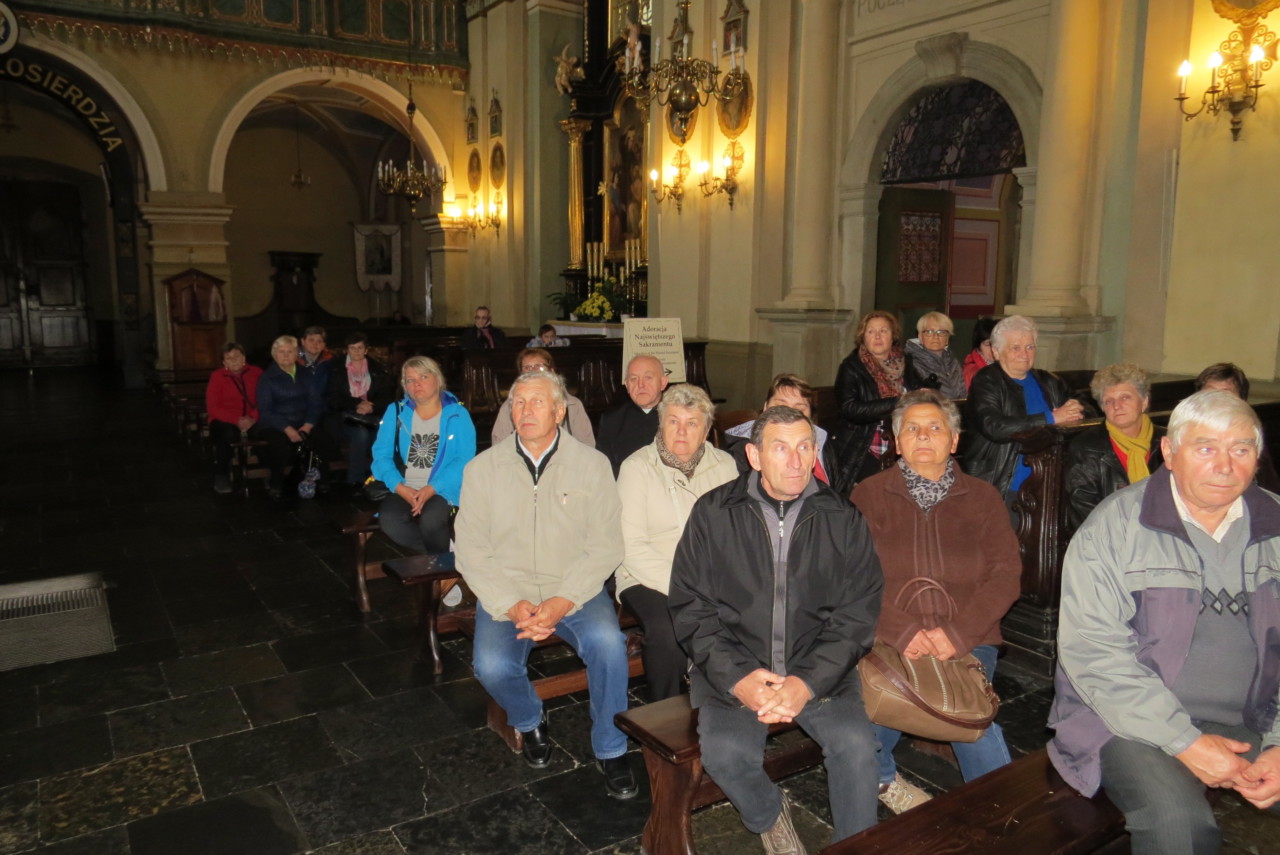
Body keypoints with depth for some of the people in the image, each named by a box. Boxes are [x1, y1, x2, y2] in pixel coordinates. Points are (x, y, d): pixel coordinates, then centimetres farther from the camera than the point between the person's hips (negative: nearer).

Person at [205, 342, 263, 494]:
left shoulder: (256, 373, 7)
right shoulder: (217, 376, 5)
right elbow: (212, 407, -1)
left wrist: (253, 418, -18)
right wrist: (237, 420, -15)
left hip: (252, 421, 1)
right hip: (225, 421, -1)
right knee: (227, 434, -36)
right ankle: (221, 477, -16)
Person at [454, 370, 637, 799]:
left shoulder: (592, 464, -1)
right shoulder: (483, 468, 2)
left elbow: (604, 547, -5)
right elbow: (471, 550, -1)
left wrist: (563, 602, -18)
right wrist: (510, 604, -15)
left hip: (574, 590, -1)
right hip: (506, 592, 1)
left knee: (608, 643, -29)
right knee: (492, 667, -25)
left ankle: (611, 749, -3)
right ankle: (529, 721, 12)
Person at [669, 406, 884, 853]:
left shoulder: (842, 519, 2)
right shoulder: (713, 514, 0)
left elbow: (857, 614, 0)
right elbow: (690, 607, -1)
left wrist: (809, 682, -14)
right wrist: (736, 677, -13)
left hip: (819, 670, 1)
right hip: (733, 669, 0)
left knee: (856, 744, -24)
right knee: (725, 752, -24)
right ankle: (770, 817, 10)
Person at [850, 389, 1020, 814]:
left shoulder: (982, 497, 13)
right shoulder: (868, 495, 10)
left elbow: (1006, 573, 2)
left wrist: (957, 632, -14)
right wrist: (901, 632, -16)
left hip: (967, 640, 1)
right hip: (887, 638, 0)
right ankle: (882, 776, 5)